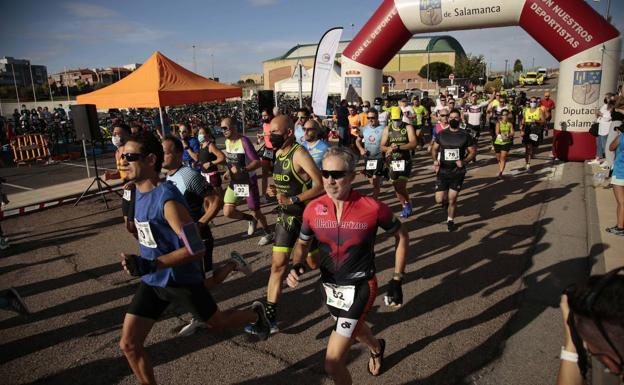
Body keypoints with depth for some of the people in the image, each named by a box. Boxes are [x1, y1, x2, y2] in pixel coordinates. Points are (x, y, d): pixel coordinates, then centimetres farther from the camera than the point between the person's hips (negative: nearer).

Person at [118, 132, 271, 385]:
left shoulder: (167, 198, -29)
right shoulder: (140, 191, -2)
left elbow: (196, 249, -30)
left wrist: (149, 265, -35)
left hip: (181, 280, -7)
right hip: (152, 281, 7)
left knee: (218, 322, 18)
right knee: (128, 344, 5)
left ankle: (256, 314, 47)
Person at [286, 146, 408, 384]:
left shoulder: (373, 208, -21)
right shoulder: (313, 209, -12)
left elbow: (401, 236, -4)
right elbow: (302, 243, 6)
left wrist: (397, 280, -5)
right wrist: (297, 266, -15)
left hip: (359, 288, -5)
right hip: (330, 286, 5)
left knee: (332, 364, -9)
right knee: (354, 329, 33)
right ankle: (377, 348, 69)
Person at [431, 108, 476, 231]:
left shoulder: (465, 135, -2)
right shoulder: (441, 134, 0)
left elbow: (472, 152, 4)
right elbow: (434, 149, 10)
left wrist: (464, 161, -13)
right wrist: (435, 160, -9)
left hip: (458, 172, -1)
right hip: (442, 171, 1)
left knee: (452, 199, 3)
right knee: (439, 200, -4)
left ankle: (450, 220, 28)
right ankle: (446, 199, 34)